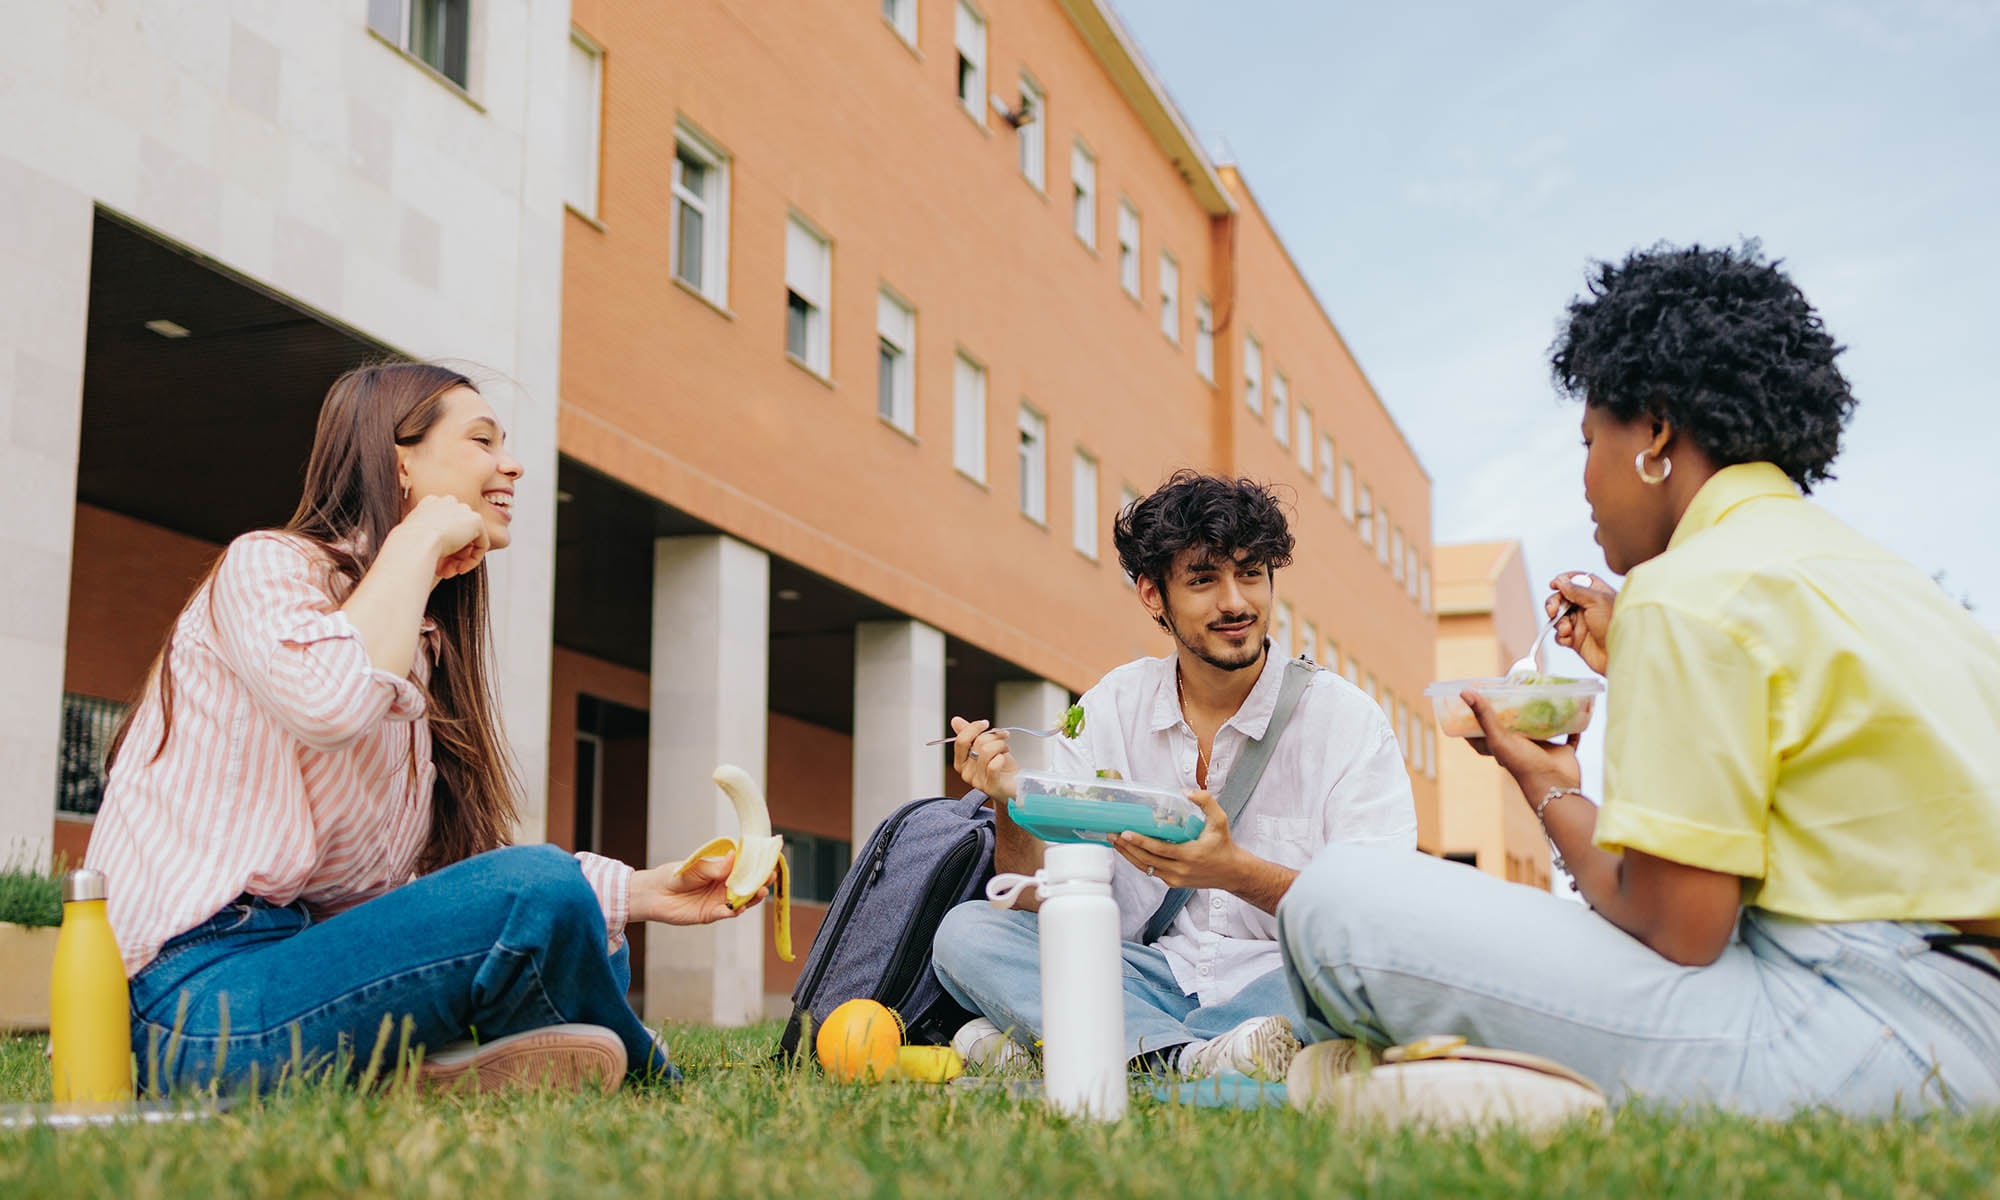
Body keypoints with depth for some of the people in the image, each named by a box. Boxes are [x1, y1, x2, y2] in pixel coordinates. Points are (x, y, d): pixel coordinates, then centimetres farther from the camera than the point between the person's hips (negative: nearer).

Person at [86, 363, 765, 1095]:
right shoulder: (266, 565, -4)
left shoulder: (423, 650, 20)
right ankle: (646, 1084, 5)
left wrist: (643, 892, -1)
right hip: (198, 995, -9)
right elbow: (328, 702, -29)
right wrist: (420, 539, -13)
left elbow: (449, 874, 9)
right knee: (543, 898, -23)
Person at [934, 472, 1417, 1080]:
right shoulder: (1108, 710, 5)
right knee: (966, 932, -16)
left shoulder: (1344, 719, -4)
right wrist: (1013, 807, -21)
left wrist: (1238, 874, -30)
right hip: (1154, 977, 3)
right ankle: (1191, 1055, -33)